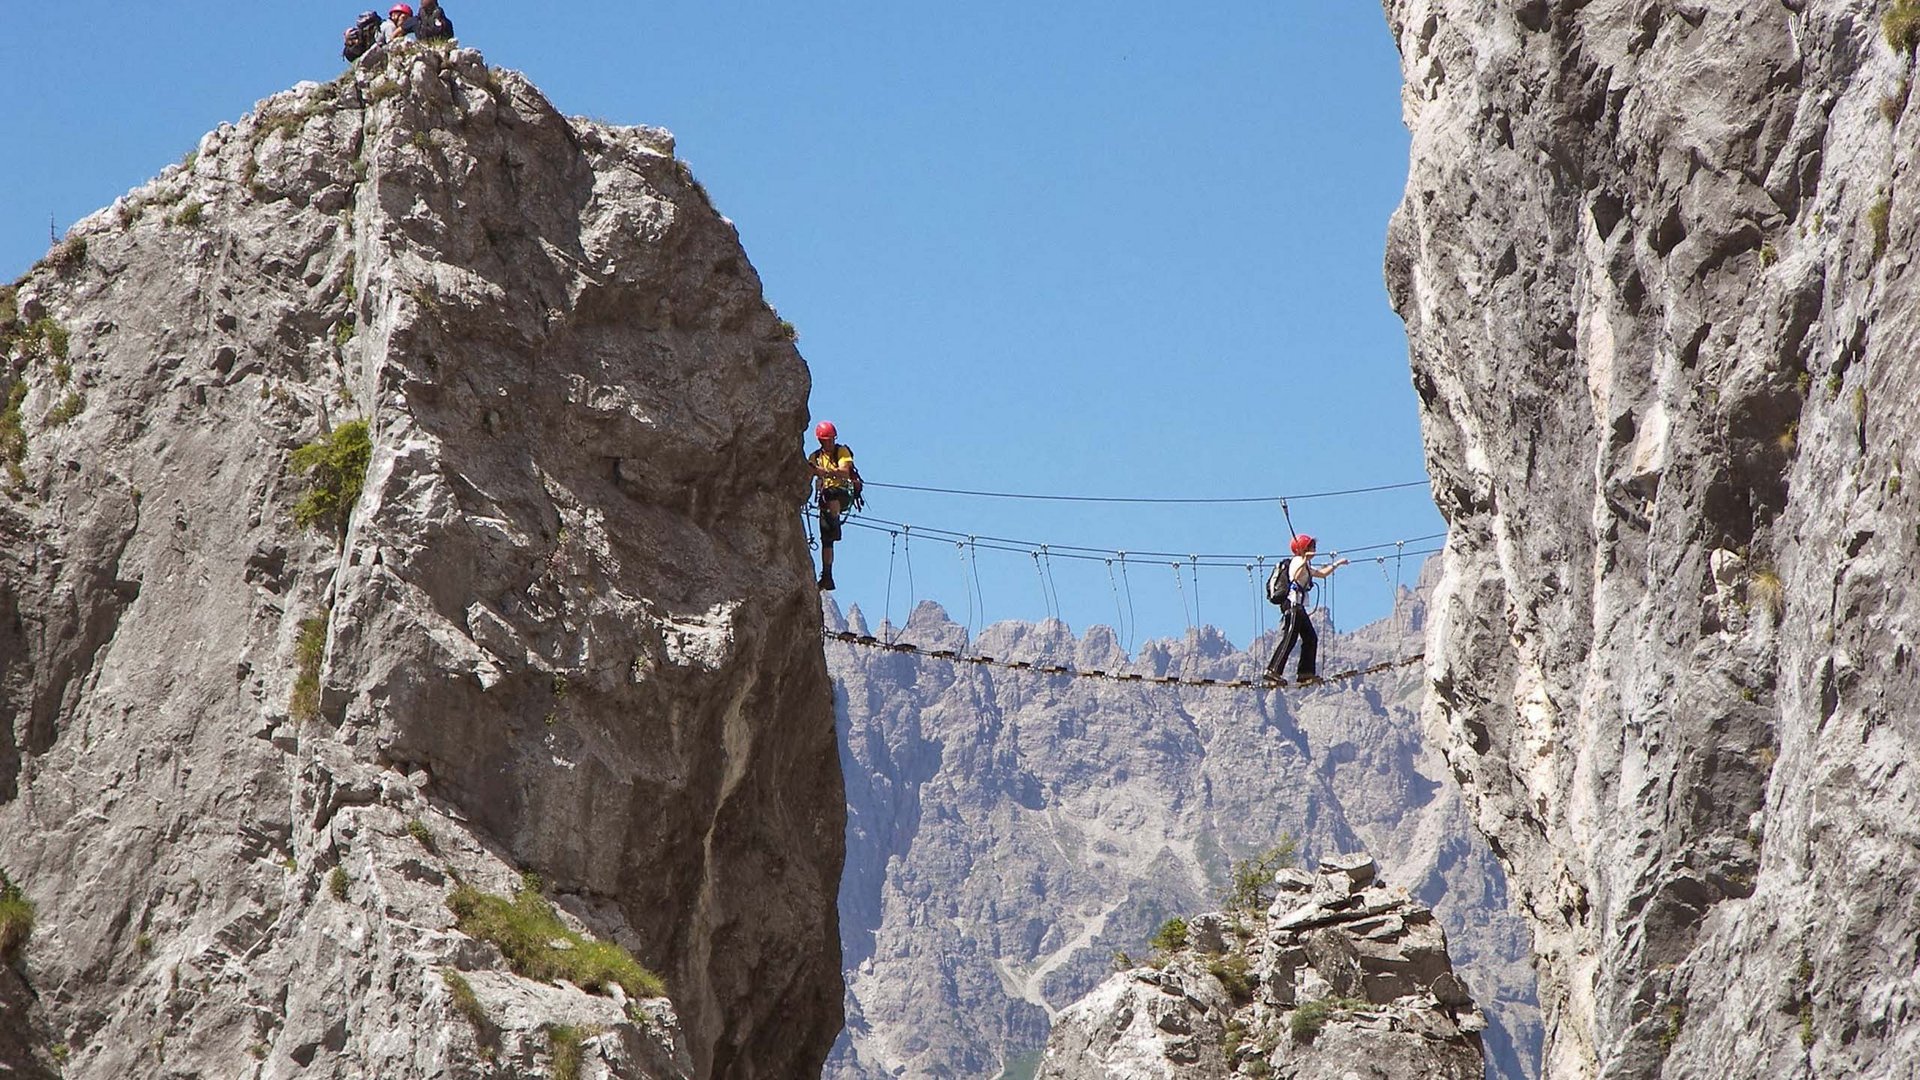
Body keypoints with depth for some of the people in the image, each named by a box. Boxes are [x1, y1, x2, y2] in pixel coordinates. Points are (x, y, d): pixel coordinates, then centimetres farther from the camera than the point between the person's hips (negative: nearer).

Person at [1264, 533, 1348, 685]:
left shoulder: (1306, 565, 23)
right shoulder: (1298, 561, -8)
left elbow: (1322, 573, 36)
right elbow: (1296, 576, -28)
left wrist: (1337, 564, 38)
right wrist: (1305, 561, -40)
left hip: (1299, 607, 11)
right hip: (1293, 605, -11)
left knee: (1311, 638, 9)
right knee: (1289, 639, -15)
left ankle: (1305, 672, 10)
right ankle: (1273, 671, -19)